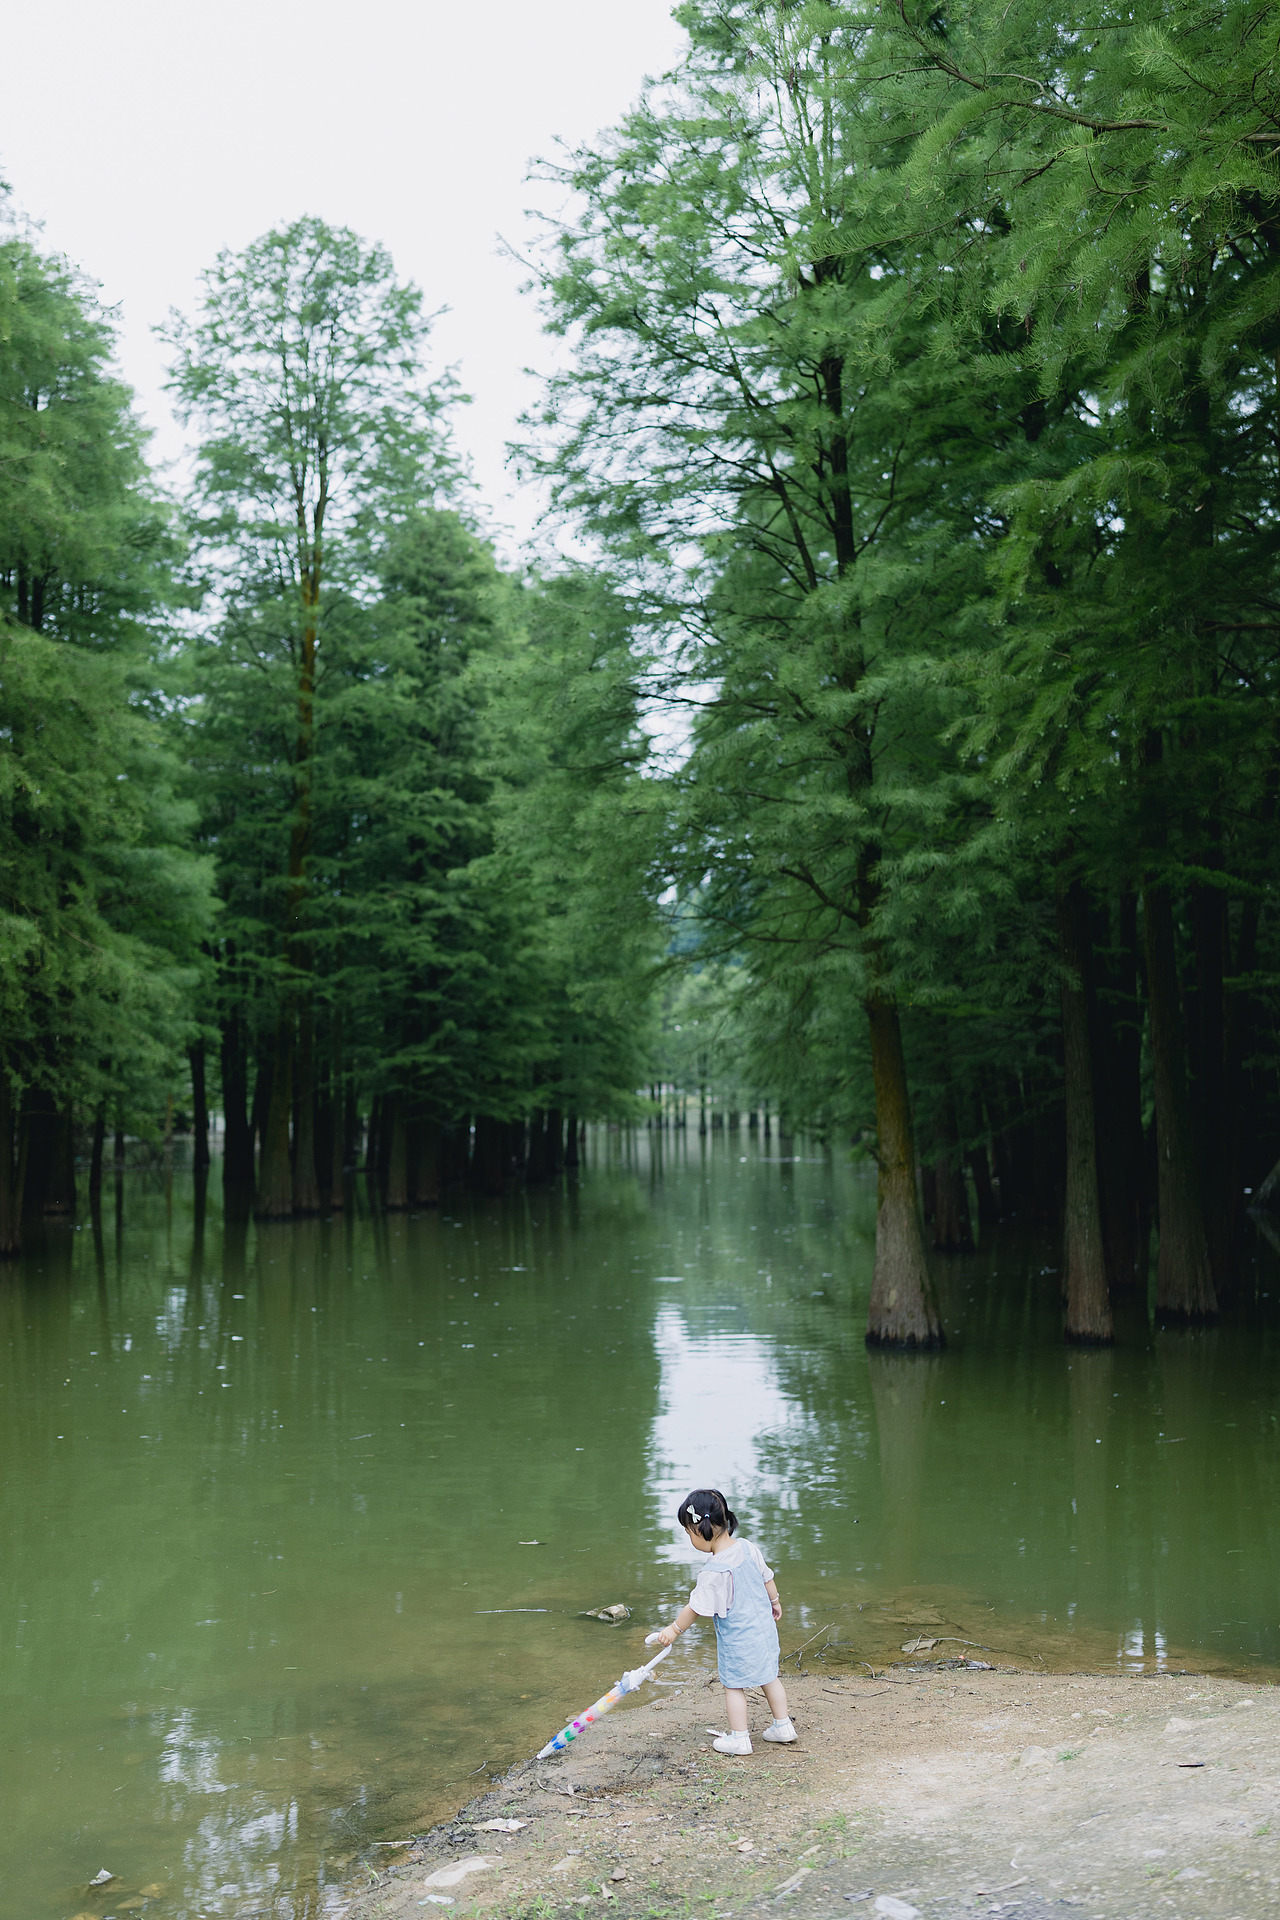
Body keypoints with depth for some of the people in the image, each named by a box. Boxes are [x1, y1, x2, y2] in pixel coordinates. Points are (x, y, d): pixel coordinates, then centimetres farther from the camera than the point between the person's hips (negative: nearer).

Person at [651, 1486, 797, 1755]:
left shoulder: (715, 1572, -26)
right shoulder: (748, 1548, -7)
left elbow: (696, 1607, -17)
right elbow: (767, 1577, 9)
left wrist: (674, 1629, -2)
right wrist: (774, 1601, 28)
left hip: (736, 1638, -7)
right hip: (764, 1627, 7)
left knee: (733, 1685, 9)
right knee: (769, 1676, 20)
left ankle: (738, 1738, 16)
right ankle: (783, 1726, 30)